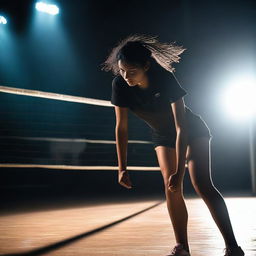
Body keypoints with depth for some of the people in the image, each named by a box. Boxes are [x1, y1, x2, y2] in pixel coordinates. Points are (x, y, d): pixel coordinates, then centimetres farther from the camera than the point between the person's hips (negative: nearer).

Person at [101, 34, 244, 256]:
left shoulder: (166, 79, -35)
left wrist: (179, 171, -36)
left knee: (202, 184, -17)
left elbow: (181, 128, -34)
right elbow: (121, 128, -14)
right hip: (163, 136, 5)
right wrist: (122, 168, -17)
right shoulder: (120, 84, -22)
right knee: (171, 187, -8)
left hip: (193, 131, -4)